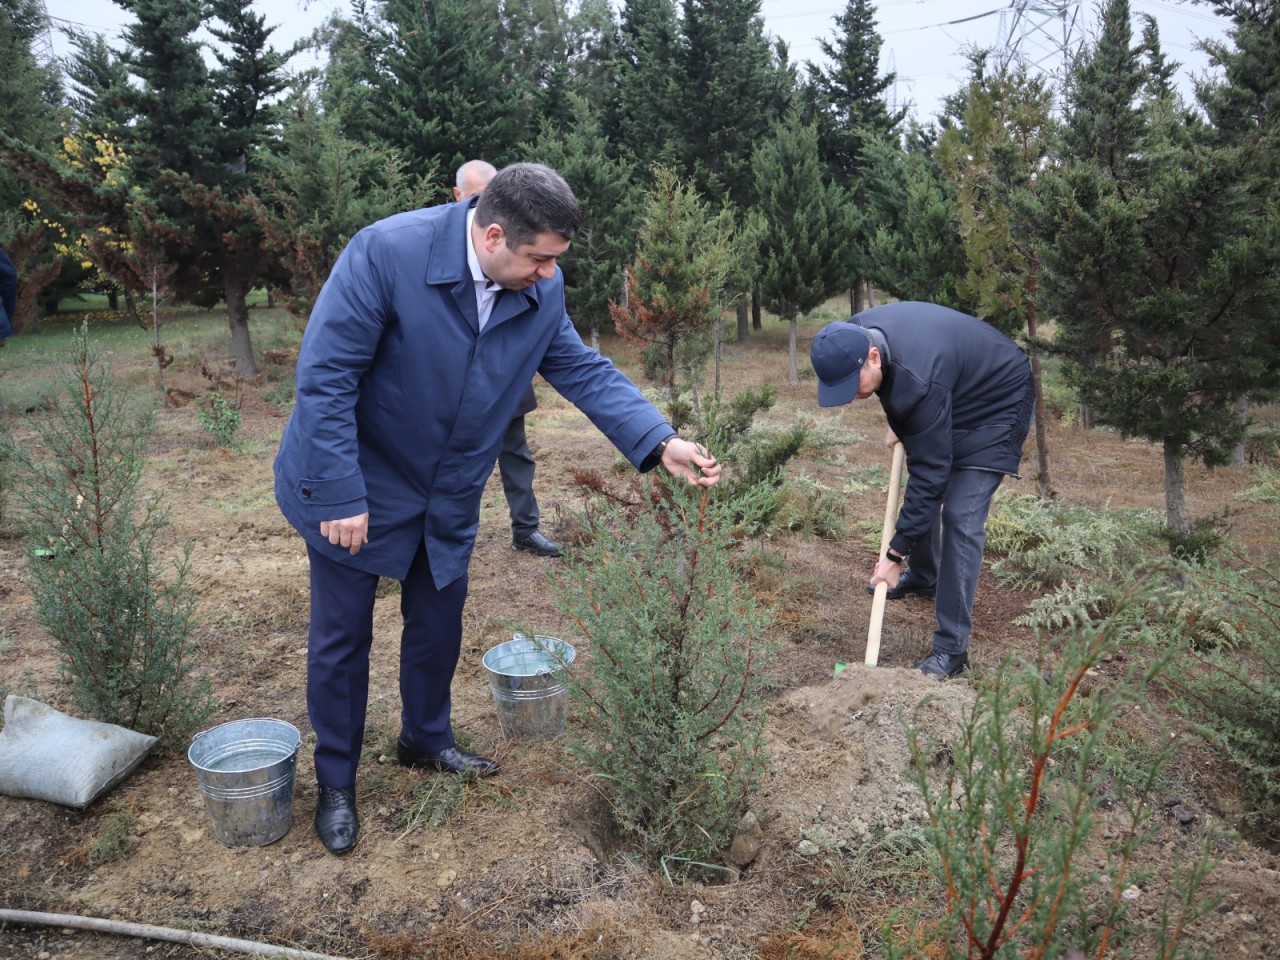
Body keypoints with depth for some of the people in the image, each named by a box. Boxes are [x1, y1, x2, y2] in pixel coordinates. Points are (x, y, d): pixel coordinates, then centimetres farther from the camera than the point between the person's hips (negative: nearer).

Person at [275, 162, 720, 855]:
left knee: (438, 625, 17)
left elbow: (585, 371, -5)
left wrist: (662, 444, -17)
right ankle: (335, 781, 29)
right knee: (343, 636, 8)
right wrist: (340, 497, -25)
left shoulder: (542, 290, -11)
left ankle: (426, 741, 43)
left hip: (448, 494, 5)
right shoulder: (387, 252, -27)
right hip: (354, 487, -4)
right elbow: (324, 376, -25)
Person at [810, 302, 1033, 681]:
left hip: (997, 403, -9)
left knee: (960, 516, -17)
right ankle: (924, 577, 43)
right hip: (952, 397, 9)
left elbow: (930, 473, -36)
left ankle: (951, 650, -13)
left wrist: (895, 554, -32)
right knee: (921, 494, 17)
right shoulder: (854, 336, -18)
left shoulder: (920, 380, -42)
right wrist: (897, 421, 2)